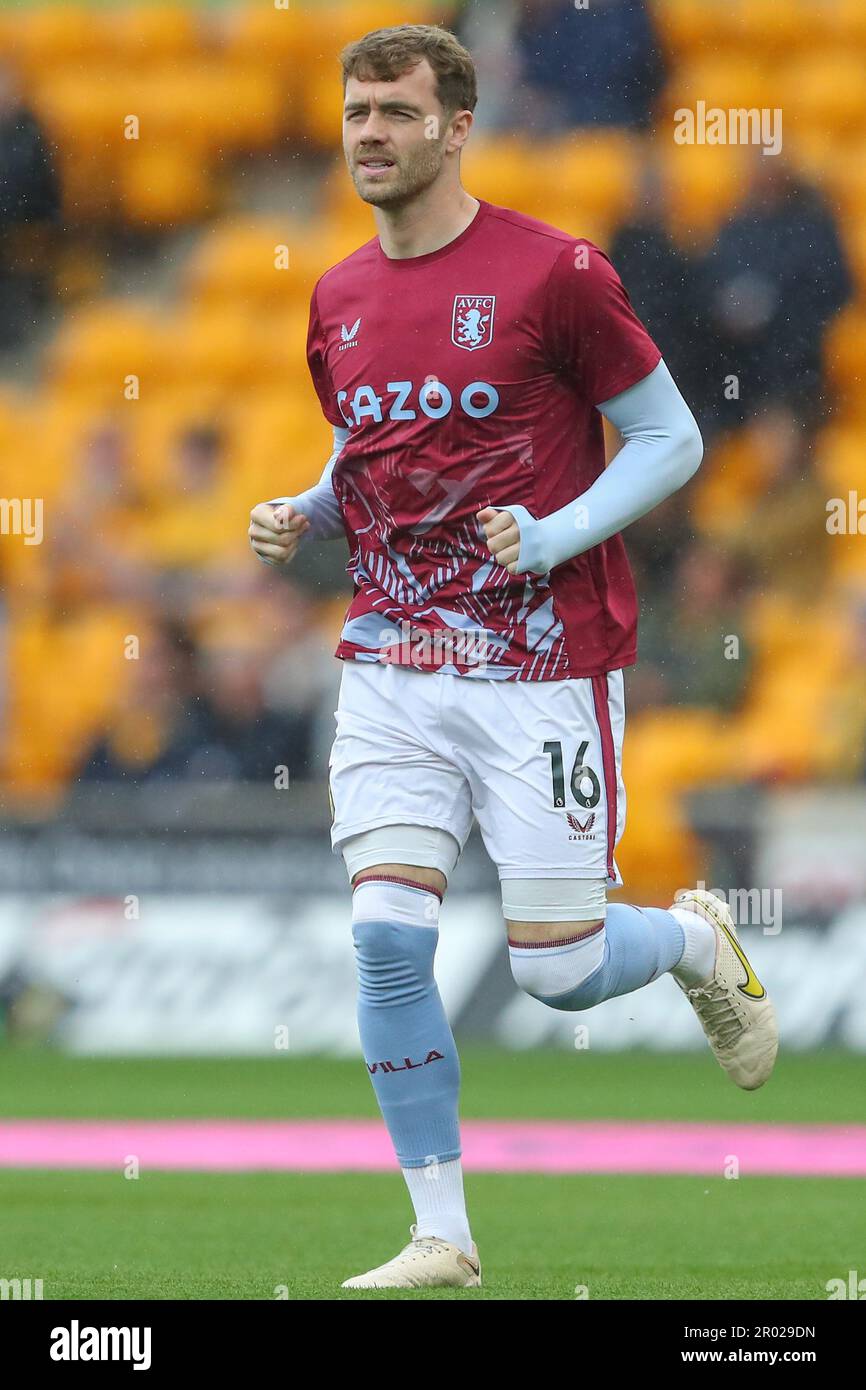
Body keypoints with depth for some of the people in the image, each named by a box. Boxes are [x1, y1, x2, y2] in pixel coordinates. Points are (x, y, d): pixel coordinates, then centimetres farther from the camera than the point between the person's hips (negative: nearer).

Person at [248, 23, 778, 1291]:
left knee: (558, 972, -3)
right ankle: (441, 1237, 1)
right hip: (392, 664, 4)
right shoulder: (339, 301, 9)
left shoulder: (552, 273, -8)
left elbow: (672, 441, -4)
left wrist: (554, 538, -17)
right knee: (387, 938, -9)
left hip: (543, 666, -4)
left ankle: (697, 937, 32)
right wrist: (298, 519, 2)